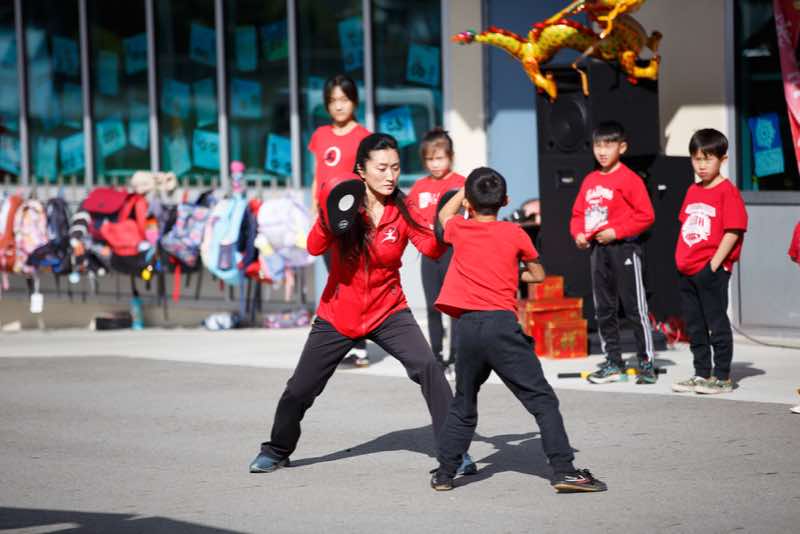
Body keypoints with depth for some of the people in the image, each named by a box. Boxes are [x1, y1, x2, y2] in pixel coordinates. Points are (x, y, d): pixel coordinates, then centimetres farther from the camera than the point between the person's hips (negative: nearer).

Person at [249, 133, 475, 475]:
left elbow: (431, 249, -22)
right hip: (338, 315, 0)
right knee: (300, 388, 6)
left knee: (427, 367, -24)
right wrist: (328, 219, -40)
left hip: (388, 312, 0)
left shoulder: (403, 212, -8)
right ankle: (276, 451, 33)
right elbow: (315, 248, -22)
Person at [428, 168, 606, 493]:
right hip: (502, 323, -3)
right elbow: (538, 275, 18)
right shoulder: (515, 234, 4)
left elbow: (444, 214, 35)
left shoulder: (459, 230, 10)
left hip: (468, 326, 3)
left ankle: (444, 473, 19)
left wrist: (468, 189, 45)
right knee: (542, 399, -3)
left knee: (463, 407, 18)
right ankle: (564, 470, -12)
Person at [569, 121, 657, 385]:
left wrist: (616, 232, -17)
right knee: (603, 309, 11)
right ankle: (613, 363, 19)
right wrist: (578, 233, -1)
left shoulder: (629, 179, -10)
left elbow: (646, 215, -14)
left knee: (635, 308, -5)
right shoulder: (590, 180, 12)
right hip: (597, 249, 8)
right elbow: (578, 213, 19)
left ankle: (646, 364, 0)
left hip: (623, 247, -7)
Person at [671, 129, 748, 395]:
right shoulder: (693, 191, 13)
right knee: (694, 326, 13)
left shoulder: (727, 191, -9)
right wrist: (681, 260, 11)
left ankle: (722, 377, 4)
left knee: (717, 323, -2)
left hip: (711, 271, -8)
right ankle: (702, 374, 22)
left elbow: (732, 232, -14)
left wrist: (714, 265, -16)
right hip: (687, 271, 8)